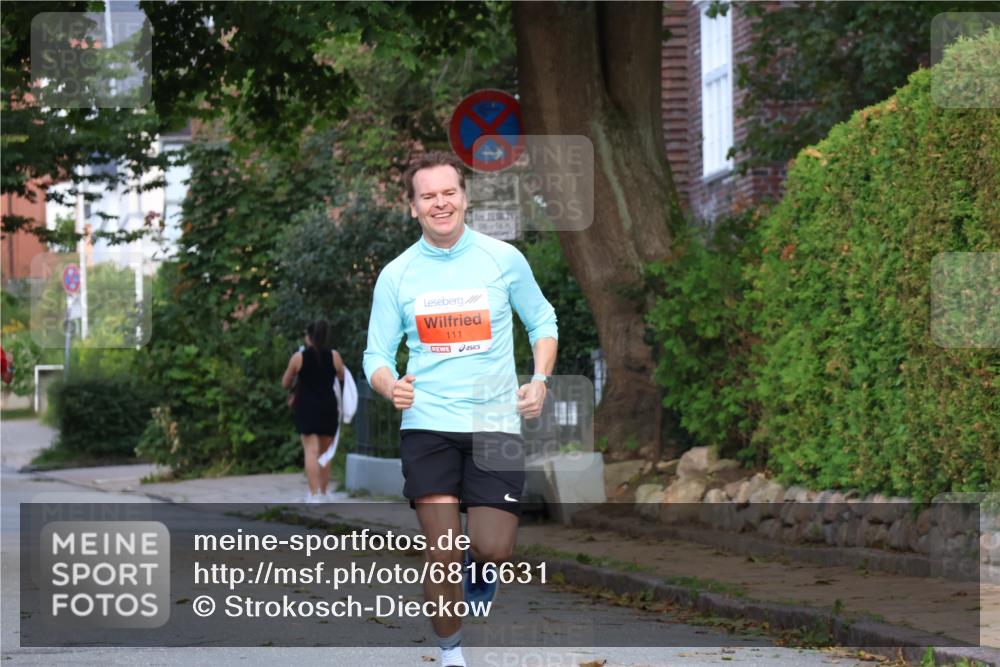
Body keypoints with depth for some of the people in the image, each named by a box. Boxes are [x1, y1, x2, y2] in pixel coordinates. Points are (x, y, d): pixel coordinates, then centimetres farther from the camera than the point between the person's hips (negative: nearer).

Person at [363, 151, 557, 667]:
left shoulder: (503, 258, 1)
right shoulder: (396, 275, 2)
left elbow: (542, 322, 13)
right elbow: (377, 355, 6)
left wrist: (539, 380, -3)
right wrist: (391, 387, -17)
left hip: (495, 424, 0)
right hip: (427, 427, 0)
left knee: (493, 549, -7)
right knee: (442, 552, -6)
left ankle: (480, 572, 31)